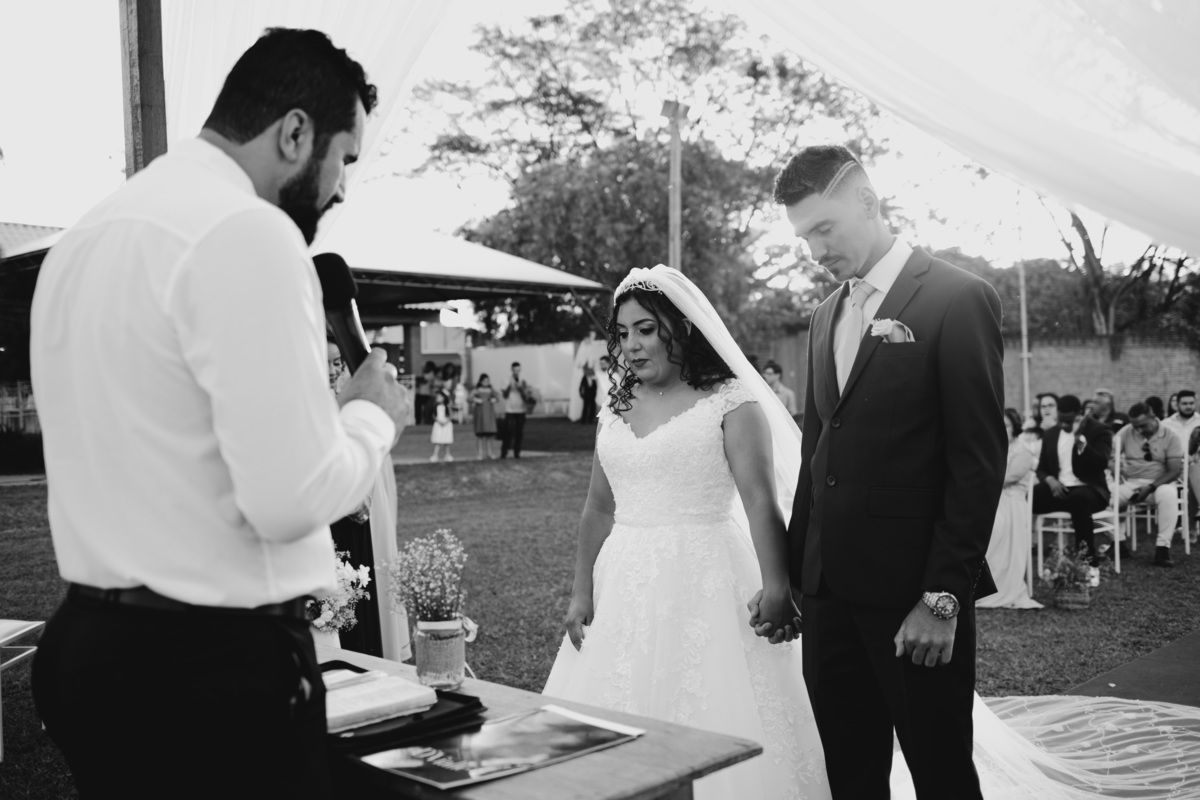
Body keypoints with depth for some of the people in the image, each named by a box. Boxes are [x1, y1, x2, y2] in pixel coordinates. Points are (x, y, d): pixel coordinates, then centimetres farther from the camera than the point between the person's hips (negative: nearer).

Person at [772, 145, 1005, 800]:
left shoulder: (957, 299, -7)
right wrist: (794, 571, 11)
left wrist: (944, 597, -14)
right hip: (830, 591, 6)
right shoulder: (826, 315, 14)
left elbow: (979, 460, -11)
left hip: (914, 594, -6)